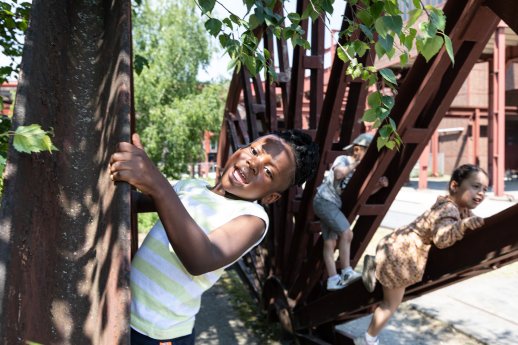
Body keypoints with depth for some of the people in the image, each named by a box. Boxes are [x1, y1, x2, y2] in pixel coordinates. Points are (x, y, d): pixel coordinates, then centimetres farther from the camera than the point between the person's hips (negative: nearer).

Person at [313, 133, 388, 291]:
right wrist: (355, 163, -19)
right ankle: (347, 272, -7)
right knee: (347, 233, -15)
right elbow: (339, 174, -33)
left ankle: (333, 280, 7)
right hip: (325, 200, -8)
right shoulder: (342, 159, -10)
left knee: (330, 242, 5)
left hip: (333, 204, 8)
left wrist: (380, 185, -4)